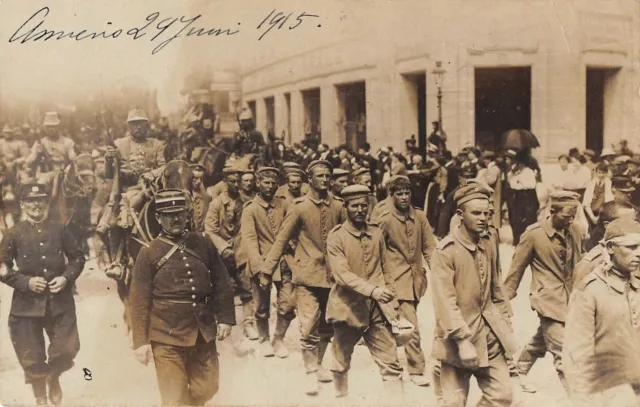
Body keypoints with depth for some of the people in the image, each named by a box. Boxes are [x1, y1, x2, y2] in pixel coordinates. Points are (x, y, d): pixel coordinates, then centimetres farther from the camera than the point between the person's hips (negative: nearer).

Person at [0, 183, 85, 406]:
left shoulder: (60, 229, 1)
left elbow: (78, 258, 8)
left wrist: (66, 277, -8)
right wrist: (25, 282, -14)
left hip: (60, 301, 1)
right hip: (27, 303, -1)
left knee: (68, 349, -1)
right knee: (32, 358, 8)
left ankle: (53, 377, 34)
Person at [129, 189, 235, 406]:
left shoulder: (204, 244, 4)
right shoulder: (148, 253, -5)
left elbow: (221, 283, 9)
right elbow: (139, 301, -6)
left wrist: (225, 318, 4)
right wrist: (141, 341, -10)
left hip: (203, 333, 4)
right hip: (167, 337, -3)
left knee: (206, 389, 17)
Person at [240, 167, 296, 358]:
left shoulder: (284, 204, 4)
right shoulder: (250, 209, -6)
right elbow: (249, 240, -15)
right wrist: (260, 268, -25)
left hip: (283, 263, 2)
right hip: (262, 264, -2)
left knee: (288, 305, -4)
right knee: (262, 308, 9)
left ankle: (278, 339, 19)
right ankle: (264, 340, 32)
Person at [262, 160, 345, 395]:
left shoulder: (338, 206, 2)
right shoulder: (300, 207, -6)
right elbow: (282, 239, -3)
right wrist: (267, 270, -5)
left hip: (332, 274, 4)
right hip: (308, 274, -3)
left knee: (327, 326, 13)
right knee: (309, 327, -6)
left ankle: (318, 365, 32)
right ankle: (311, 373, 9)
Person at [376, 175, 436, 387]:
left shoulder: (419, 217, 2)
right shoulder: (385, 220, -11)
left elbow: (429, 246, 7)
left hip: (416, 278, 6)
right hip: (398, 280, -5)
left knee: (407, 321, 18)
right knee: (412, 325, -11)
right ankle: (417, 370, 1)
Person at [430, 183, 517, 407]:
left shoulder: (489, 246, 7)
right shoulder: (445, 251, -16)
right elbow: (445, 301, -21)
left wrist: (506, 328, 14)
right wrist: (462, 340, -24)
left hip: (490, 336, 6)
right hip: (458, 340, -6)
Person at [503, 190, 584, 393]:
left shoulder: (574, 232, 1)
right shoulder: (534, 234, -14)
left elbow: (577, 264, 14)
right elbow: (517, 266, -5)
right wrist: (507, 295, 1)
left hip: (569, 298, 6)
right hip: (548, 299, -6)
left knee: (541, 340, 21)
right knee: (562, 351, -8)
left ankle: (521, 370, 43)